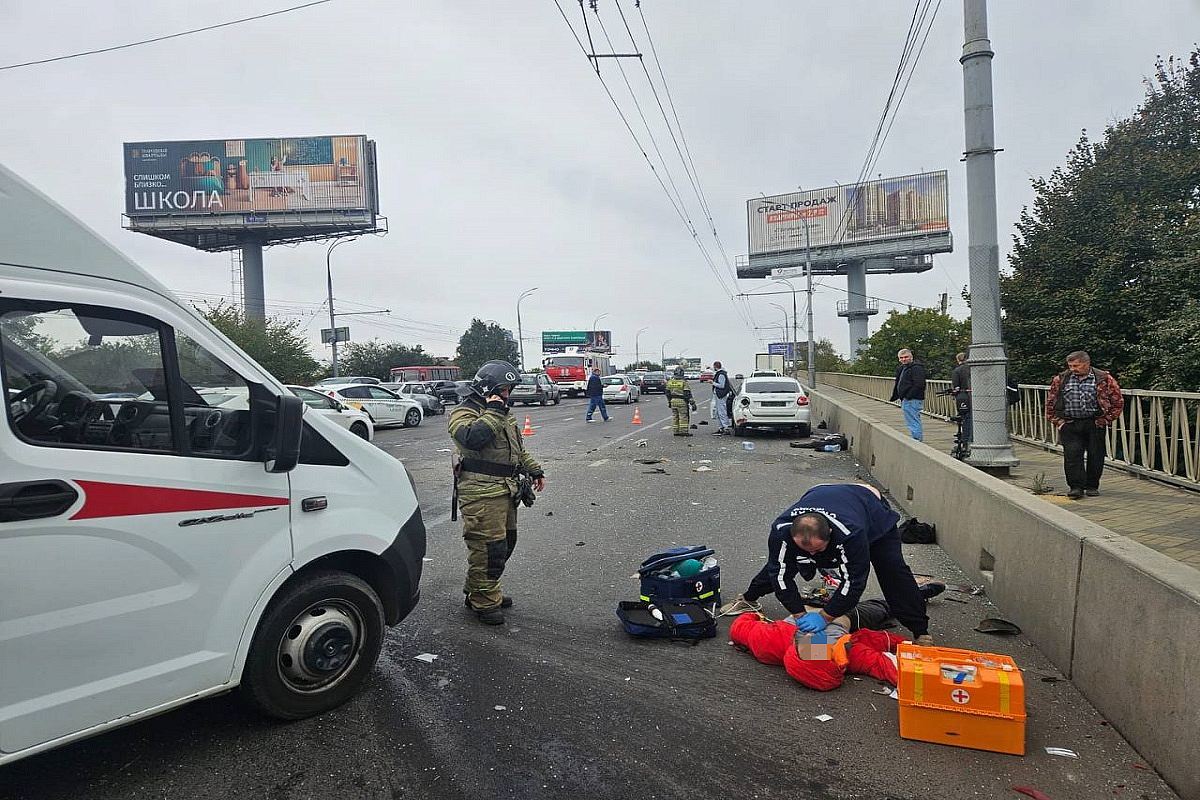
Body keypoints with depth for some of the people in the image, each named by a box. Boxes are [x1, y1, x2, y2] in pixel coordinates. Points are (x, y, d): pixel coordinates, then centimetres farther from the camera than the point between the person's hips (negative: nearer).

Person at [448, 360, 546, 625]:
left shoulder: (504, 414, 20)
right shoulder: (464, 413, -9)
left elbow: (518, 449, 30)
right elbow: (472, 438, -31)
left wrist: (535, 471, 24)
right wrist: (493, 413, -23)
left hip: (504, 492, 10)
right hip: (481, 494, -10)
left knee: (505, 542, 16)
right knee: (488, 548, -8)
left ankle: (476, 591, 31)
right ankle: (484, 602, 5)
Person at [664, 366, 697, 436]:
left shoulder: (670, 382, 5)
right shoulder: (684, 382, -12)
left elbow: (668, 393, 12)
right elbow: (687, 394, -14)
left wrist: (669, 402, 23)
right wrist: (692, 403, -10)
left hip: (673, 401, 5)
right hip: (682, 401, -5)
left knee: (674, 416, 11)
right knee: (683, 417, 1)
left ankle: (675, 431, 14)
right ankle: (683, 431, 0)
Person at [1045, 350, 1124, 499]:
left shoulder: (1104, 379, -1)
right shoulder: (1061, 379, 4)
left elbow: (1118, 401, 4)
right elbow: (1050, 402, 12)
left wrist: (1104, 420, -2)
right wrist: (1057, 421, 5)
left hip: (1094, 424, -1)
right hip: (1069, 425, 1)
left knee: (1095, 455, 5)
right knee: (1072, 454, -6)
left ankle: (1092, 486, 19)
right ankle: (1076, 487, -3)